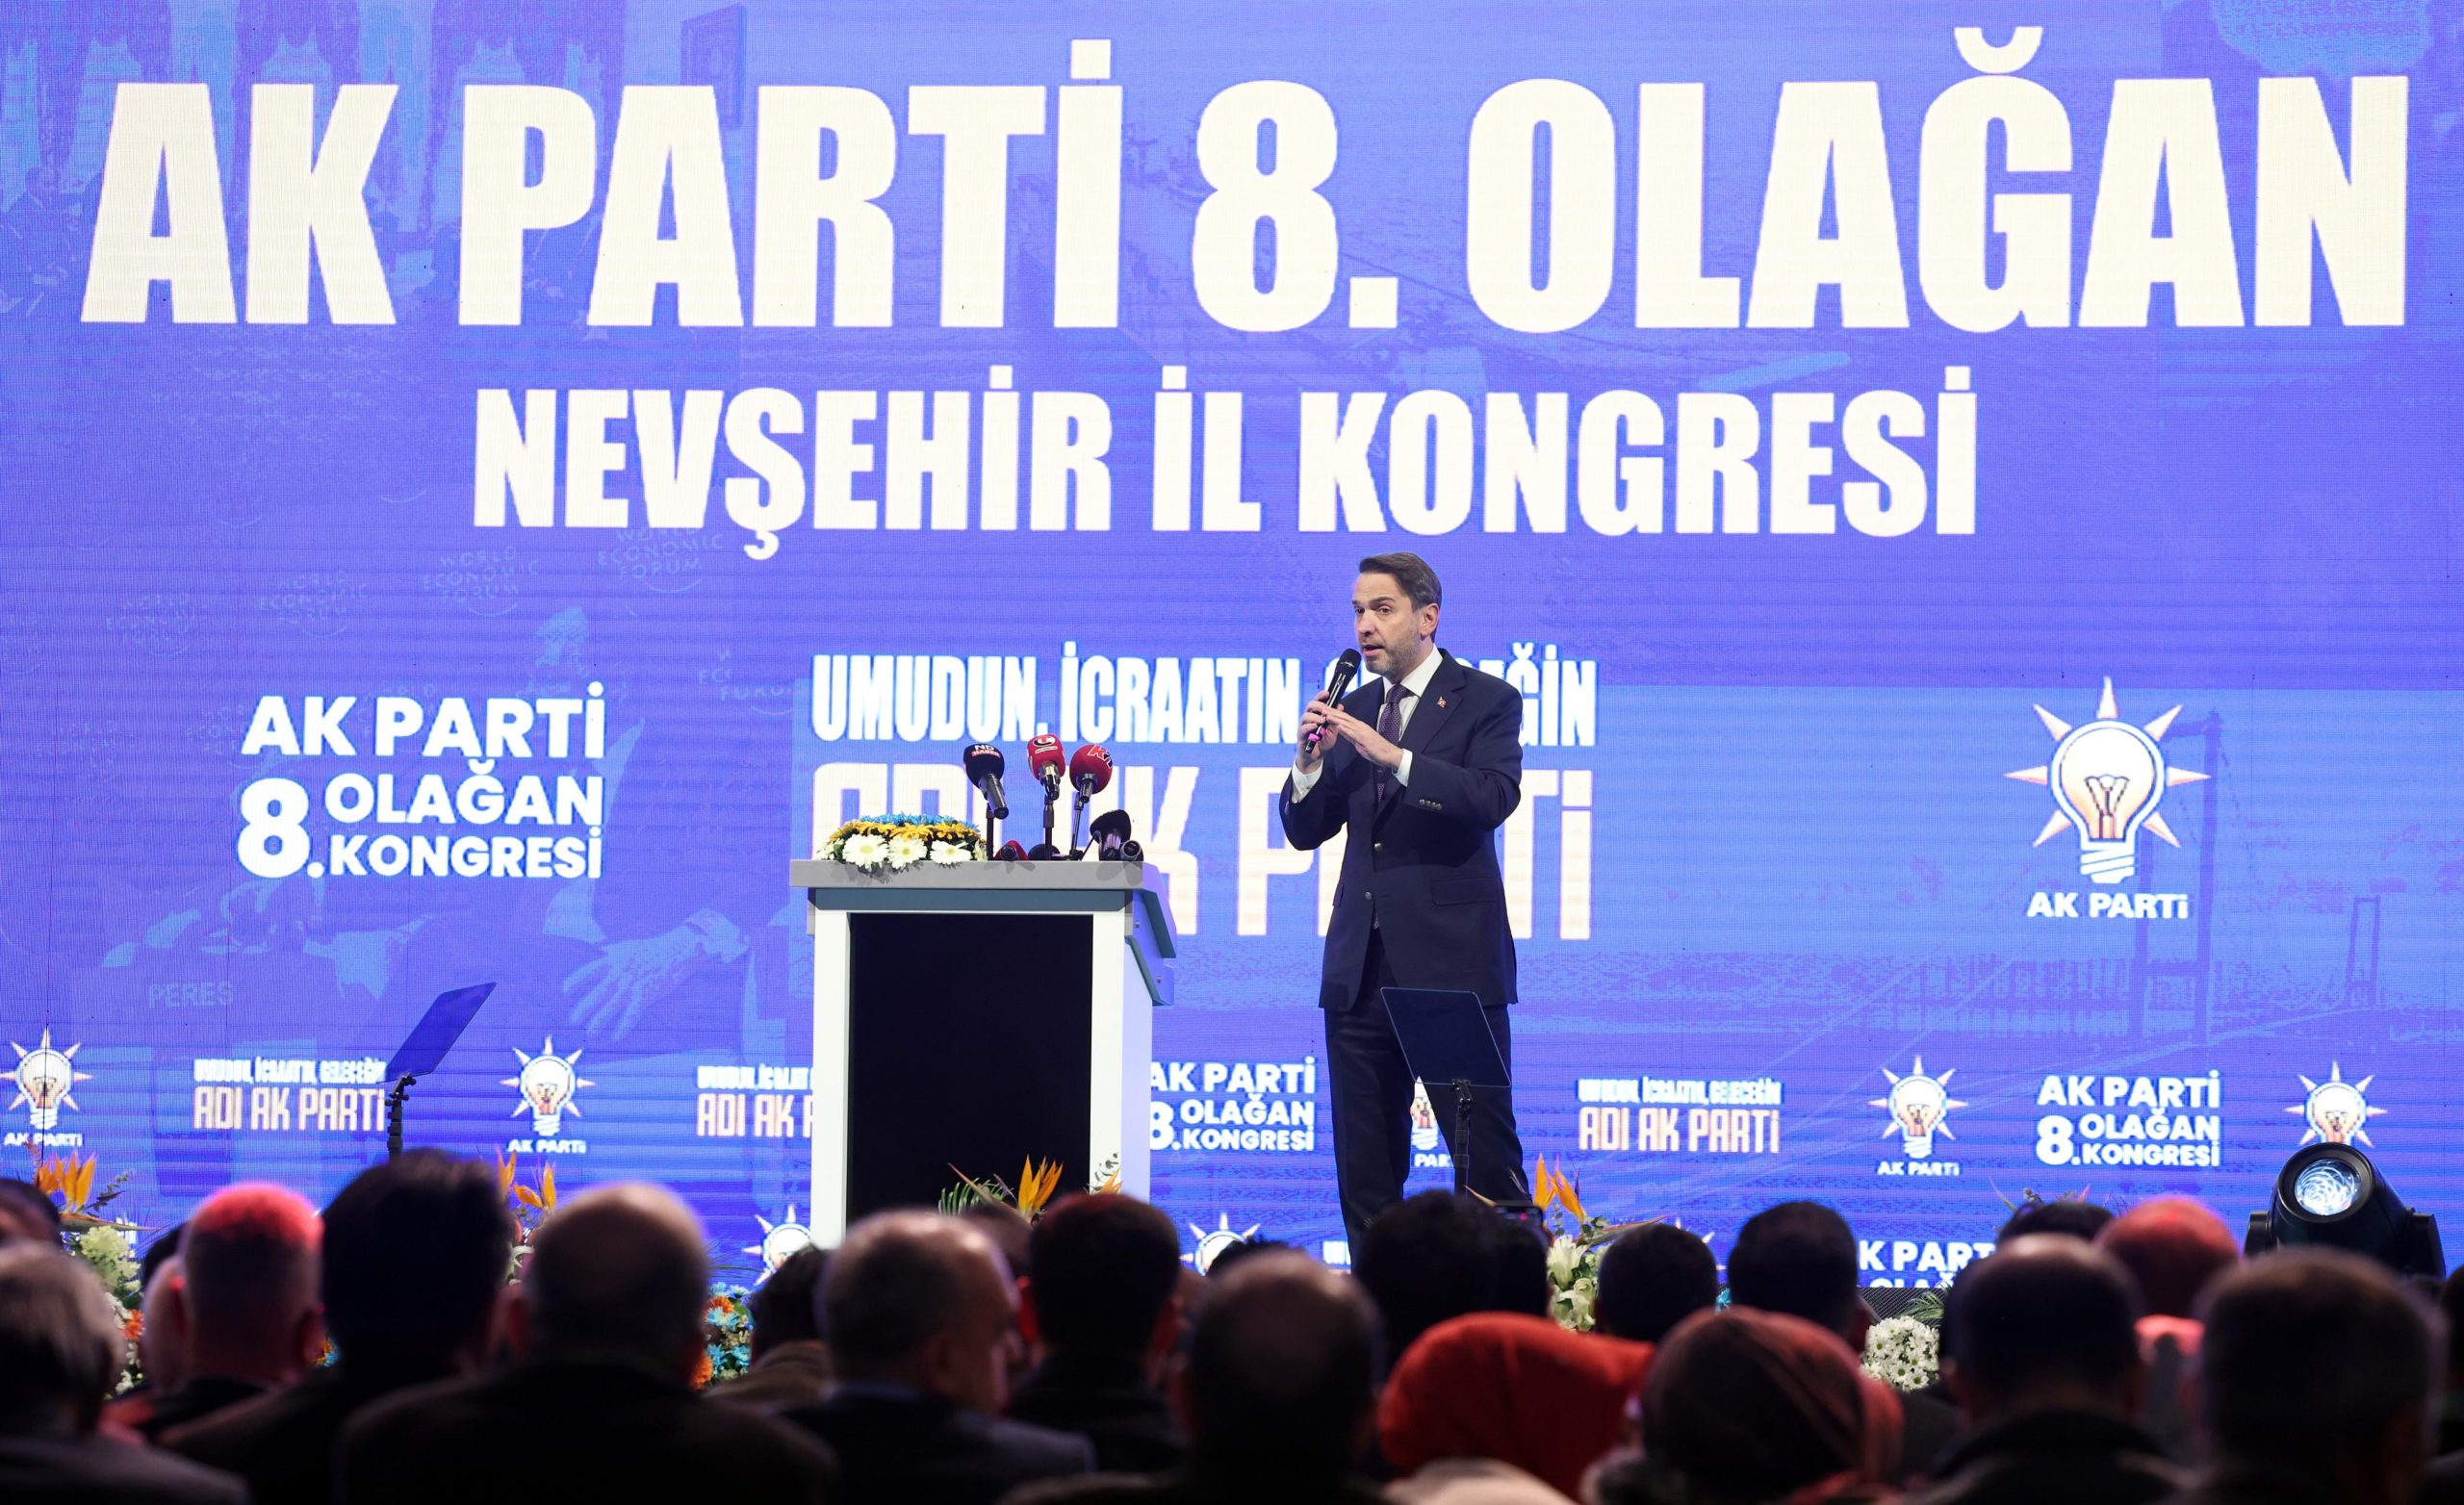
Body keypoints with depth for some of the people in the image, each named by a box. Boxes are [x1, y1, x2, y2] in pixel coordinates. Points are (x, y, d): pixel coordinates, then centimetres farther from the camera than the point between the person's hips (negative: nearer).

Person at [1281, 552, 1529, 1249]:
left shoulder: (1486, 701, 0)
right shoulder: (1351, 711, 15)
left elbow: (1493, 798, -17)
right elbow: (1305, 832, 14)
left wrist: (1393, 756, -24)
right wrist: (1310, 761, -5)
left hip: (1452, 957, -6)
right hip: (1362, 964, 6)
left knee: (1484, 1152, -7)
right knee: (1364, 1162, 6)